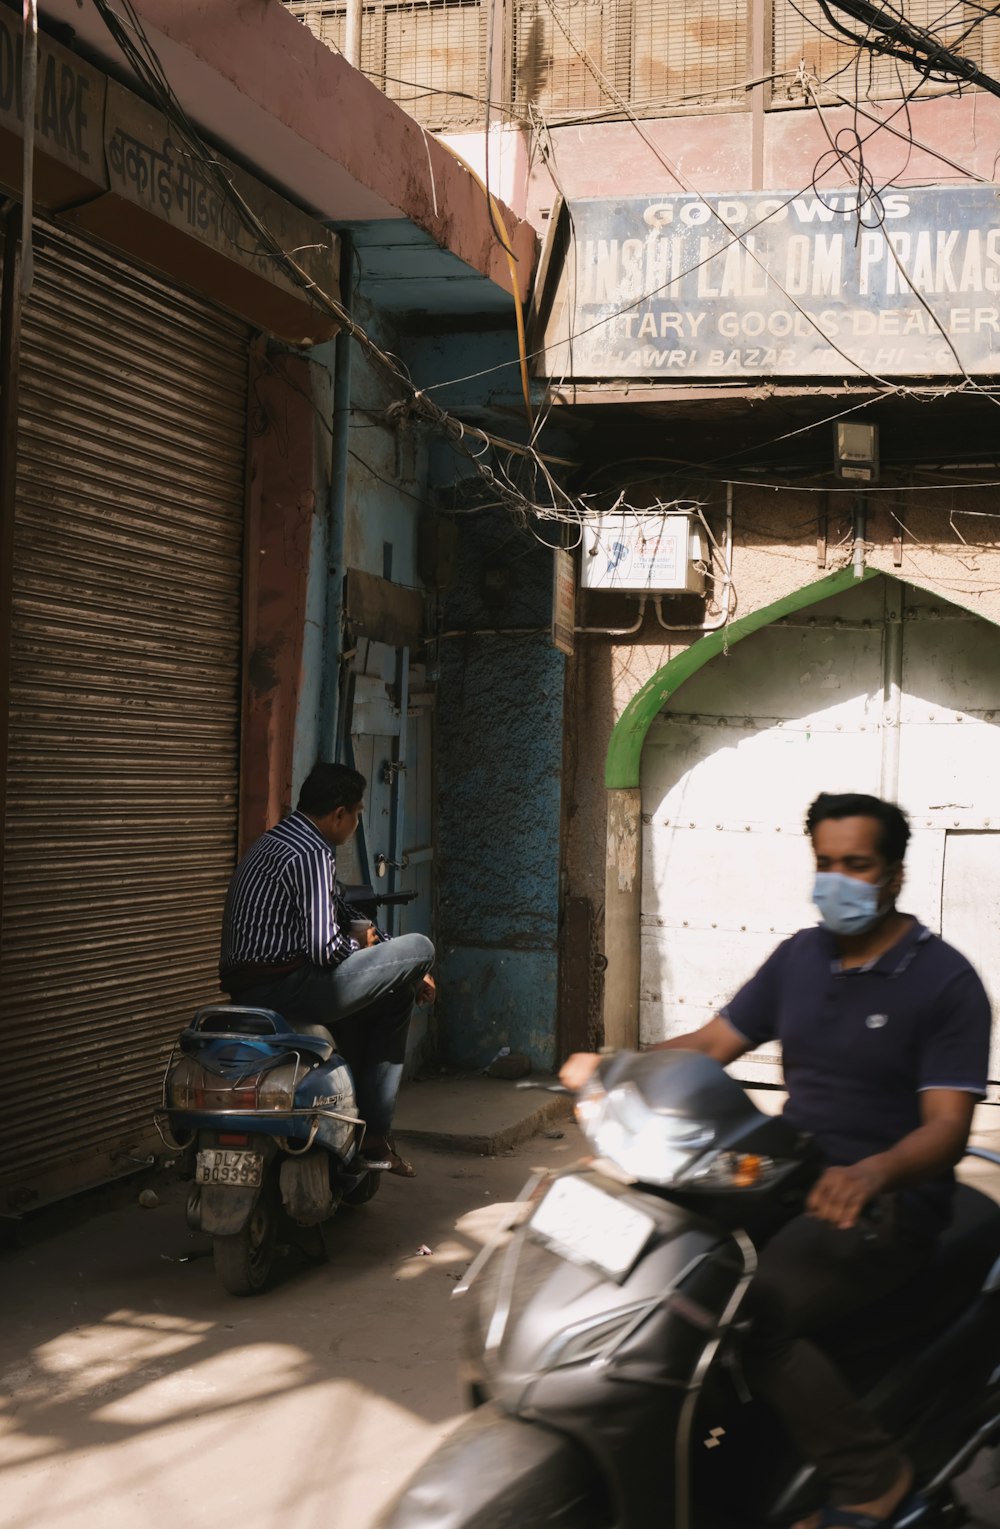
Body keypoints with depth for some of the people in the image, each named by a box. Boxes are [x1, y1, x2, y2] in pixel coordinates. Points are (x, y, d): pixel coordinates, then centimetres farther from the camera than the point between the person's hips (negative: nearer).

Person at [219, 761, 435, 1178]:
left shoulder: (277, 842, 20)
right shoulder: (310, 856, -14)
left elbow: (343, 913, 26)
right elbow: (325, 948, -21)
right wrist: (363, 947, 3)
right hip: (284, 991, -11)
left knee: (394, 996, 27)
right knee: (419, 947, -6)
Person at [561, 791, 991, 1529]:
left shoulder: (946, 981, -9)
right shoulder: (800, 956, 10)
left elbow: (947, 1126, -17)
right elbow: (710, 1043, 11)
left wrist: (872, 1173, -38)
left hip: (887, 1199, -7)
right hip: (791, 1177, 7)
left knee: (759, 1308, -30)